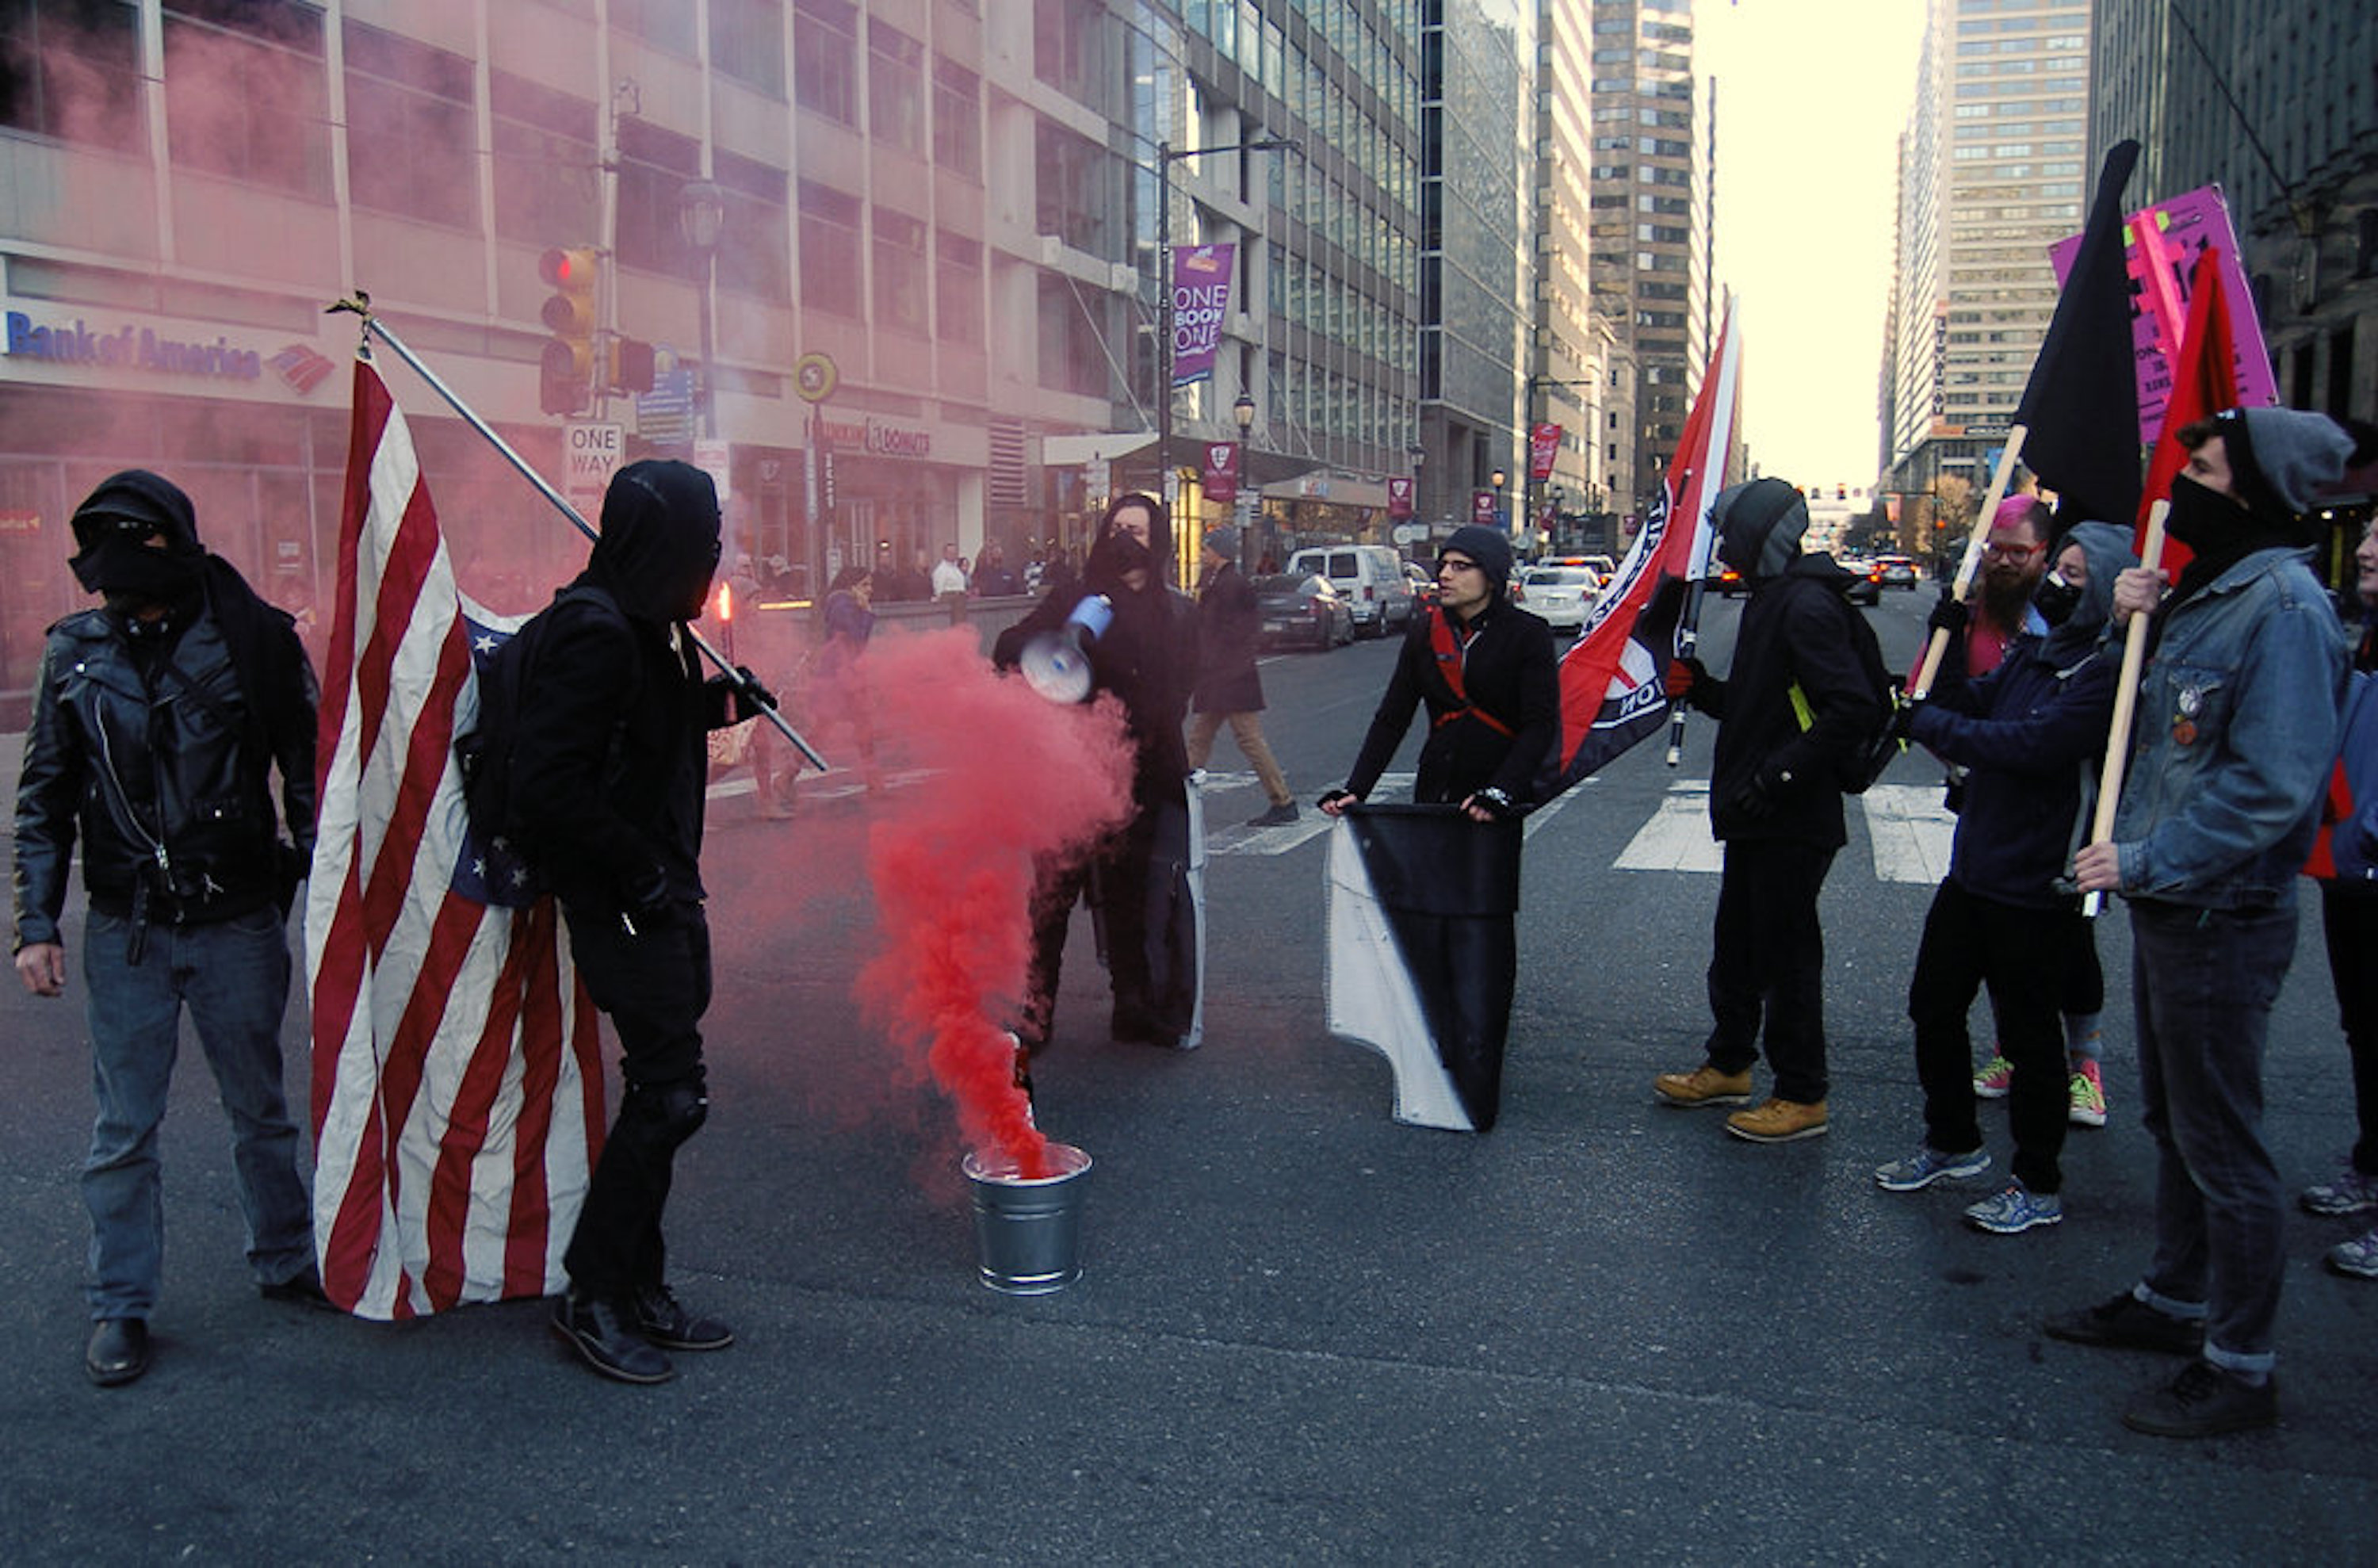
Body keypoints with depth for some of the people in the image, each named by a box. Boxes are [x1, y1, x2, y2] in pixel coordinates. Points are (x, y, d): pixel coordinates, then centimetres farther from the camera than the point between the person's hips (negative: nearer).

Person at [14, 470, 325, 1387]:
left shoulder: (253, 637, -6)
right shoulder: (76, 653, 1)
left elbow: (307, 771, -1)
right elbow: (45, 797, 6)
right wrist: (37, 924, 0)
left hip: (240, 924, -1)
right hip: (127, 933, 1)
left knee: (260, 1108, 14)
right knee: (124, 1128, 8)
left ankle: (286, 1262, 32)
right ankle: (120, 1308, 22)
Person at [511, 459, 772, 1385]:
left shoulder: (643, 624, 11)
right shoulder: (595, 631, -19)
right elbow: (545, 777, -24)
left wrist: (722, 702, 10)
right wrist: (637, 867, -20)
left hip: (664, 891, 10)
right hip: (623, 901, -10)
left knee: (663, 1089, 14)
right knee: (670, 1091, -6)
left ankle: (638, 1287, 27)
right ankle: (594, 1295, 9)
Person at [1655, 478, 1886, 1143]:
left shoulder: (1808, 606, -19)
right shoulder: (1772, 599, 14)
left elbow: (1853, 709, -27)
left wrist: (1779, 774, -26)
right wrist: (1701, 688, 6)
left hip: (1791, 823, -10)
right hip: (1756, 819, 10)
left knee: (1787, 954, 0)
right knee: (1738, 945, 19)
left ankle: (1803, 1096, 13)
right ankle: (1729, 1067, 34)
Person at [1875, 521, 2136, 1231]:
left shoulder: (2109, 671, -17)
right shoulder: (2030, 650, 11)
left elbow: (2028, 744, -26)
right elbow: (1969, 706, 6)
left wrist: (1928, 723, -18)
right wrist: (1948, 640, -6)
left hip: (2037, 888, -8)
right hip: (1973, 871, 9)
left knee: (2028, 1035, 4)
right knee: (1934, 1007, 18)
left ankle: (2038, 1186, 21)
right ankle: (1951, 1143, 37)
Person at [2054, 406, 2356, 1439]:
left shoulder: (2283, 604, -19)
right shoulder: (2205, 594, 11)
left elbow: (2269, 785, -24)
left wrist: (2143, 862, -22)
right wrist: (2134, 626, 2)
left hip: (2223, 919, -10)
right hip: (2168, 906, 10)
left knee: (2221, 1142, 0)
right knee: (2173, 1120, 21)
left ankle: (2240, 1365, 13)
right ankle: (2175, 1300, 37)